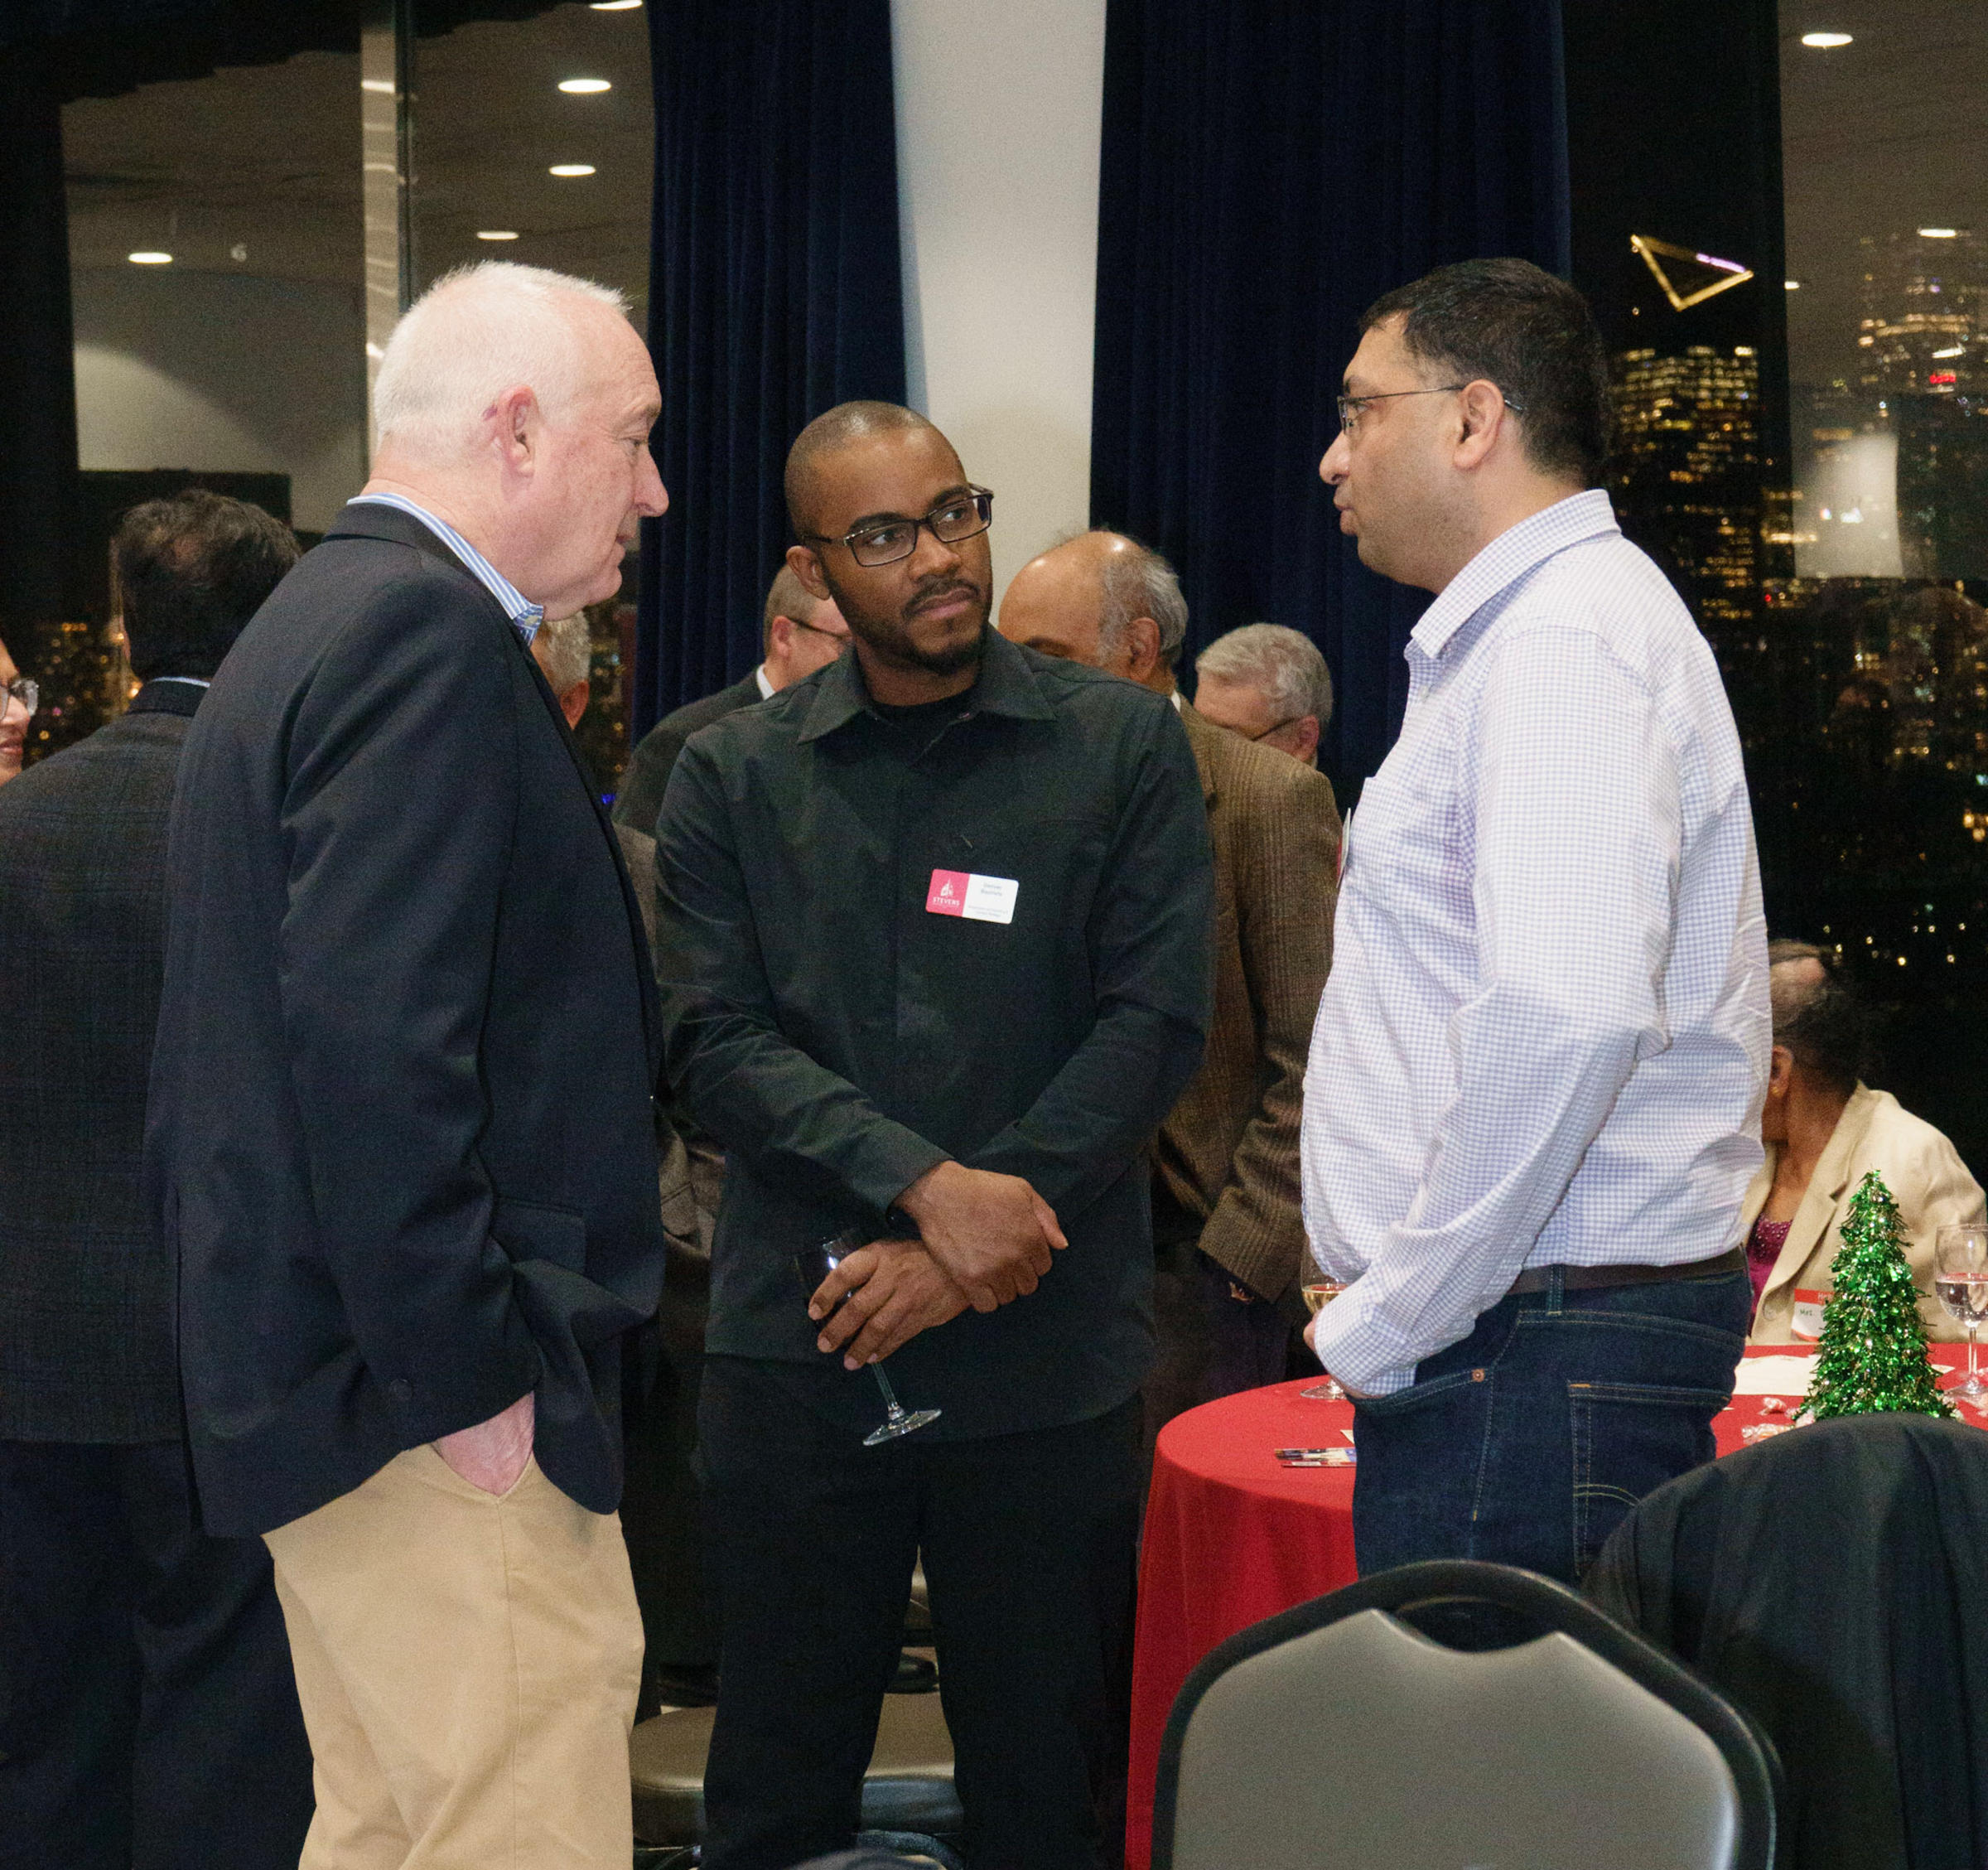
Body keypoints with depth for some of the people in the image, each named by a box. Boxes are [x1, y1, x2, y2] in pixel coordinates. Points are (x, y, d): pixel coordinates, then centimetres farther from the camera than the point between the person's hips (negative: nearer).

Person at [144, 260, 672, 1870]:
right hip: (447, 1425, -11)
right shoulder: (429, 637, -15)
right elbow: (373, 1039, -24)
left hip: (316, 1374, 11)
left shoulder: (314, 622, 17)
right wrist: (468, 1379, -20)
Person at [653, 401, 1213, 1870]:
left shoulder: (1121, 745, 3)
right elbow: (716, 1040, -3)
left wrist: (972, 1253, -12)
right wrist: (927, 1182, -18)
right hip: (798, 1350, 1)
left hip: (1046, 1358, -1)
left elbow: (1157, 1022, -4)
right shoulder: (734, 779, 6)